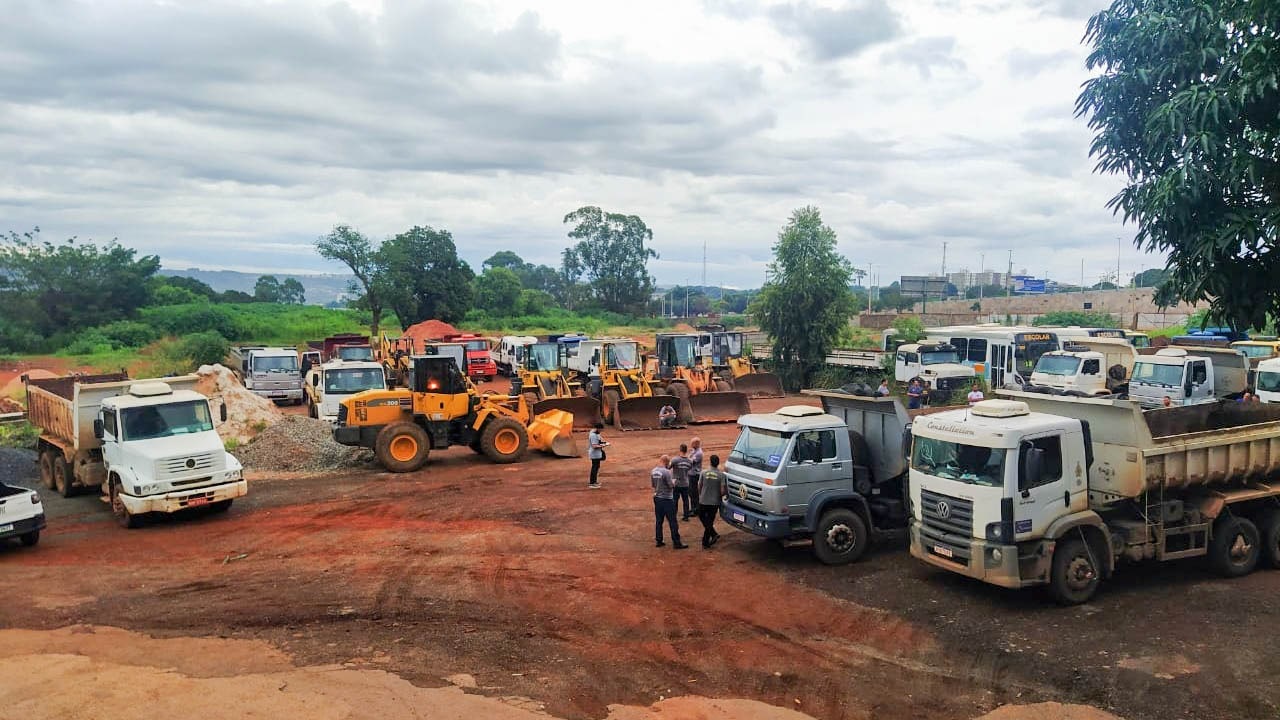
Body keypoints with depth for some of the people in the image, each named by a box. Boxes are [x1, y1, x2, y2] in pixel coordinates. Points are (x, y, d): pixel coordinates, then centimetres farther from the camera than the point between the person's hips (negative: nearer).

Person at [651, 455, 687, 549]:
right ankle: (676, 543, 4)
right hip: (667, 499, -7)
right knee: (672, 522, 0)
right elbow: (671, 486, -17)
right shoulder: (666, 472, -20)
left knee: (658, 520, 14)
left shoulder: (653, 471, 2)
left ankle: (658, 541, 19)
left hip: (657, 498, 7)